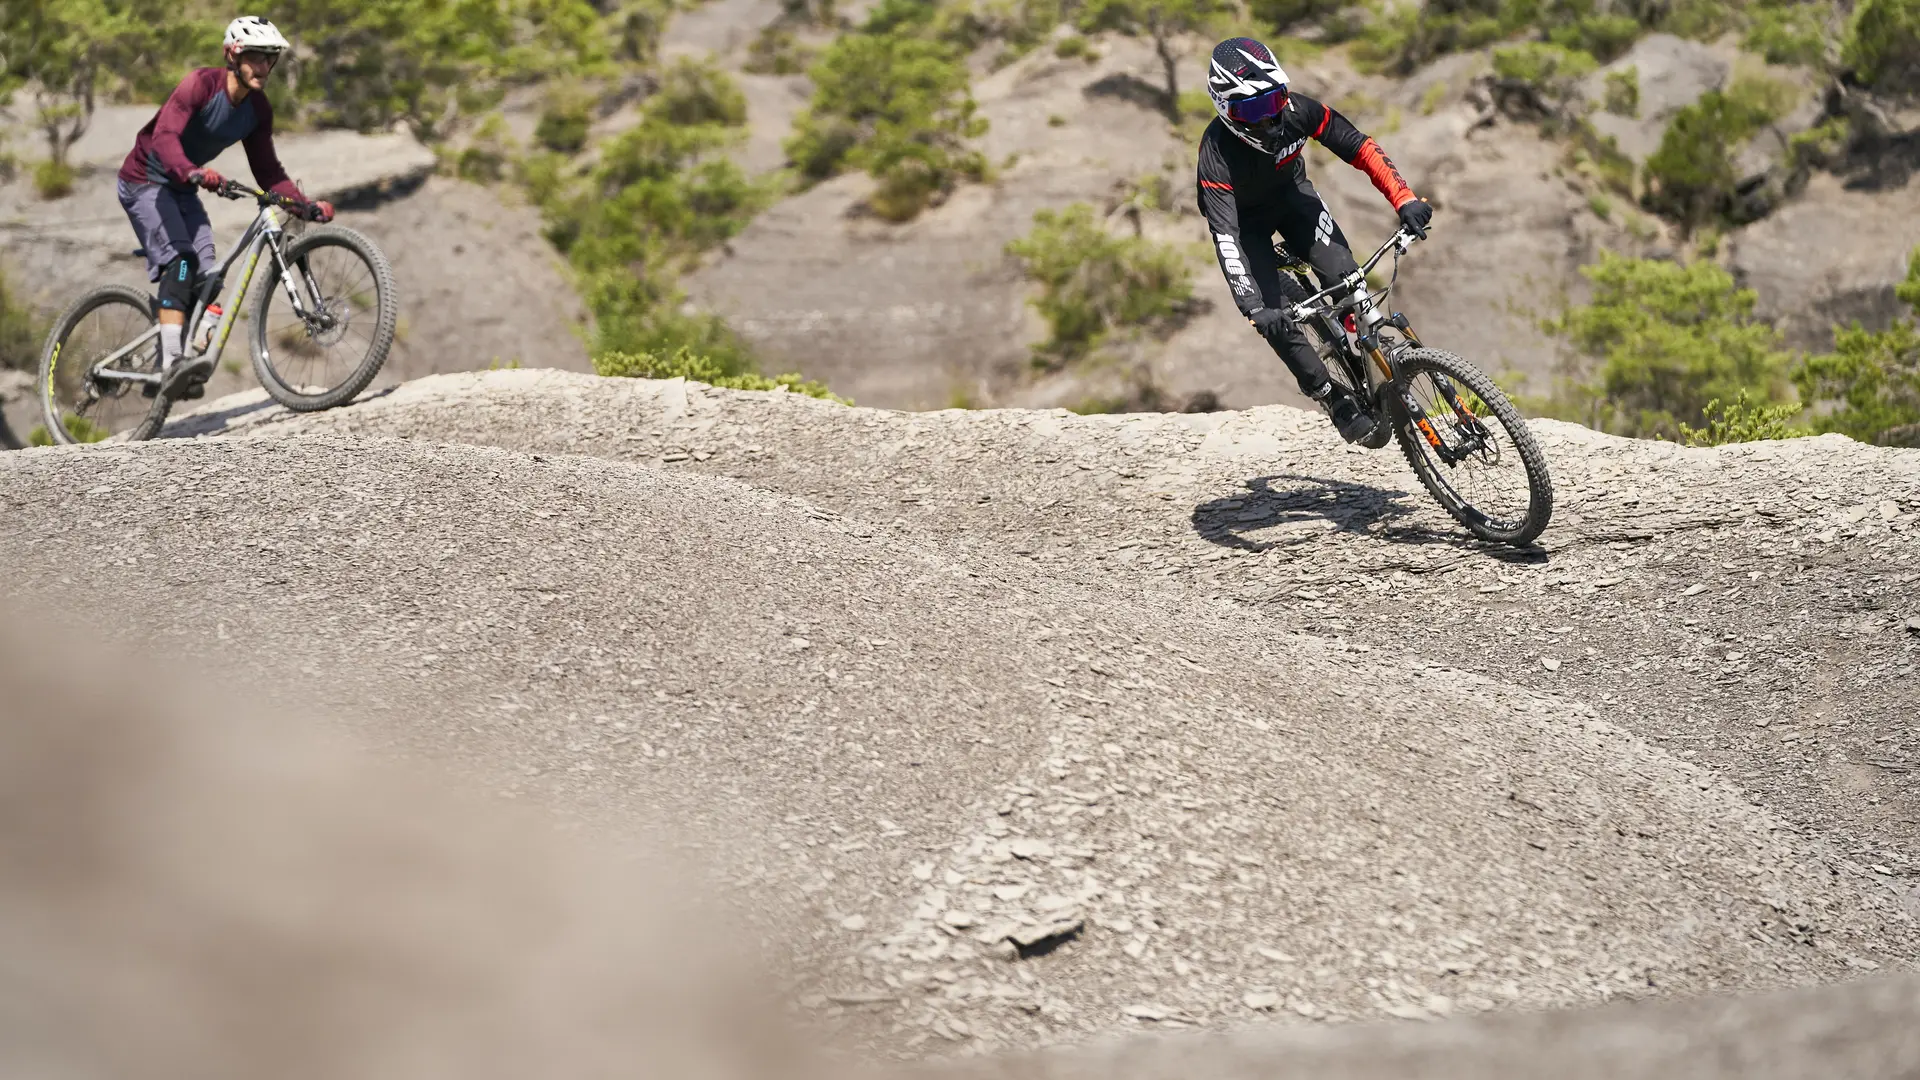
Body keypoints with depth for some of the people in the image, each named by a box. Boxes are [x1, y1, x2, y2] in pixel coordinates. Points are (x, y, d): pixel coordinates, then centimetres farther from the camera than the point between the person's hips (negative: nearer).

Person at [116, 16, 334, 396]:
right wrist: (192, 172, -57)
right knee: (180, 259, -27)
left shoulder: (258, 109, -5)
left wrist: (307, 205, -16)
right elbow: (165, 136, -37)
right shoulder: (201, 84, -25)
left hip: (183, 189, 7)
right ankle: (171, 360, -36)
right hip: (145, 181, -7)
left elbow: (267, 170, -1)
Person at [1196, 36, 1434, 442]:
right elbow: (1225, 235, -43)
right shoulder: (1217, 152, -38)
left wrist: (1405, 199, -38)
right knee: (1274, 318, -15)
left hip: (1290, 192, 3)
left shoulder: (1296, 110, -29)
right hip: (1245, 217, -2)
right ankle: (1336, 401, 2)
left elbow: (1359, 147, -25)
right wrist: (1255, 307, -53)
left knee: (1343, 273, -21)